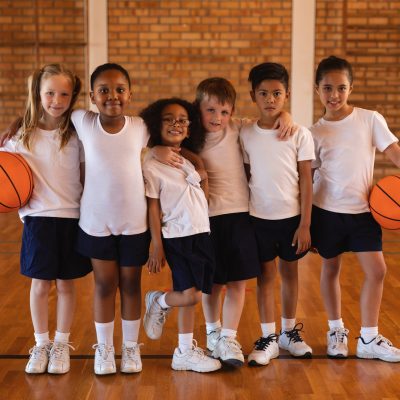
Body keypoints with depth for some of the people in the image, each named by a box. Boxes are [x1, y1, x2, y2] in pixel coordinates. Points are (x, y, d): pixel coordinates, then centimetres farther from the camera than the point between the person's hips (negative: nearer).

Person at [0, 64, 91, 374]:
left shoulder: (76, 133, -2)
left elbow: (86, 174, 2)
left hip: (72, 217, 0)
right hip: (38, 218, 0)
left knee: (66, 283, 10)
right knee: (40, 284, 8)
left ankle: (62, 345, 25)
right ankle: (41, 345, 25)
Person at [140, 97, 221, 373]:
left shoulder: (193, 161, 11)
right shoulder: (152, 165, -6)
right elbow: (153, 208, -7)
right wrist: (157, 247, -7)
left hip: (202, 235, 6)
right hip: (177, 237, -6)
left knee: (192, 297, 10)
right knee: (191, 295, -15)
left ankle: (186, 352, 20)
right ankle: (158, 302, 16)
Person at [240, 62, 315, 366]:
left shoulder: (300, 135, -5)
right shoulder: (246, 135, -2)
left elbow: (306, 180, -4)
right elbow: (244, 177, 4)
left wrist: (305, 224, -6)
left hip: (292, 217, 0)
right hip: (259, 218, 0)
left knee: (290, 272, 12)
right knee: (265, 275, 7)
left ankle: (289, 332, 28)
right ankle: (268, 338, 16)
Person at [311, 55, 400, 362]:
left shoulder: (370, 120, -4)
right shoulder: (315, 133, -1)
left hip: (363, 210, 0)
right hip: (327, 211, 0)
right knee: (331, 269, 13)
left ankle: (369, 339, 11)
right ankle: (336, 330, 31)